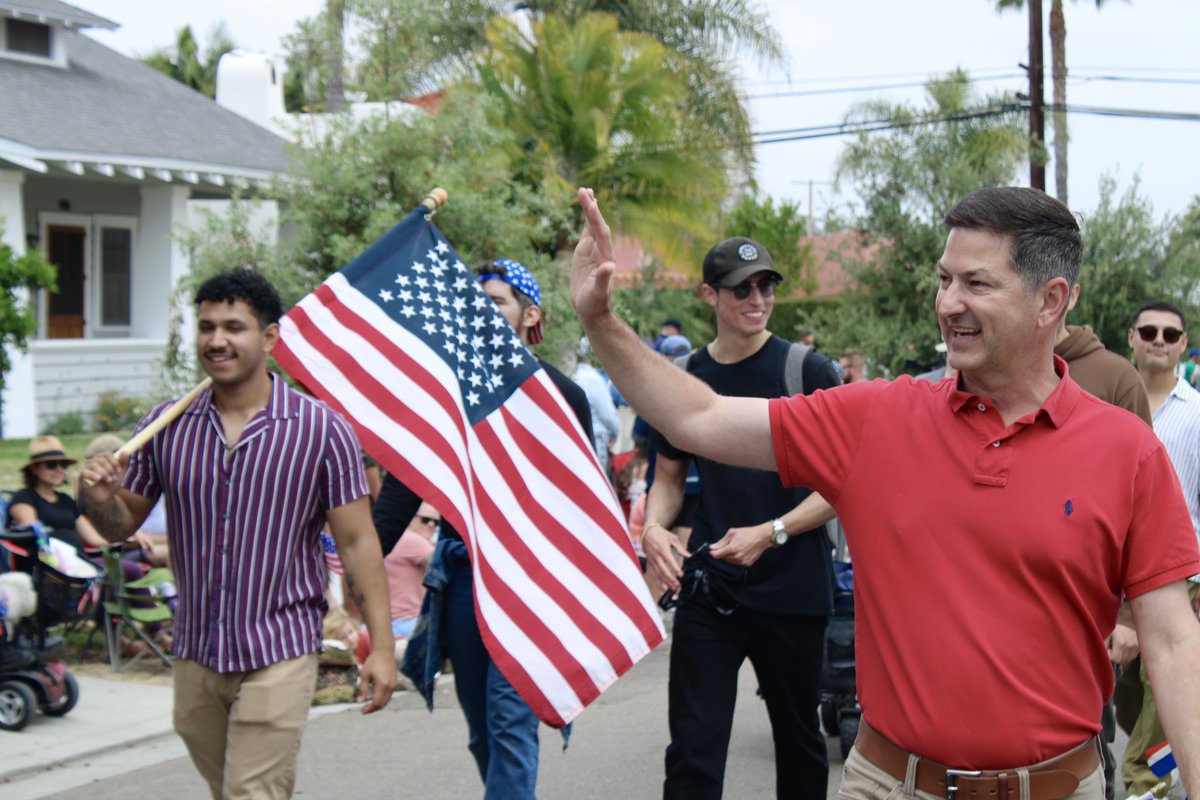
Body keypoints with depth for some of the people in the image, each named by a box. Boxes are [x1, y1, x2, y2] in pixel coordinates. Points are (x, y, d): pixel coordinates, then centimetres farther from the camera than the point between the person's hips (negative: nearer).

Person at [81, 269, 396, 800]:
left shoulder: (320, 430, -6)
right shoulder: (166, 426, 3)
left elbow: (356, 543, -5)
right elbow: (122, 528, 10)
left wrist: (381, 646, -8)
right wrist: (102, 500, -14)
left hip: (277, 657, -4)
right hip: (195, 656, 4)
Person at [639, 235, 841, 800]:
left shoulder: (808, 372, -4)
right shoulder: (687, 379, 5)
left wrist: (775, 532, -18)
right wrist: (654, 527, -5)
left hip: (793, 589, -2)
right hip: (708, 591, 2)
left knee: (799, 741, 14)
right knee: (693, 753, -3)